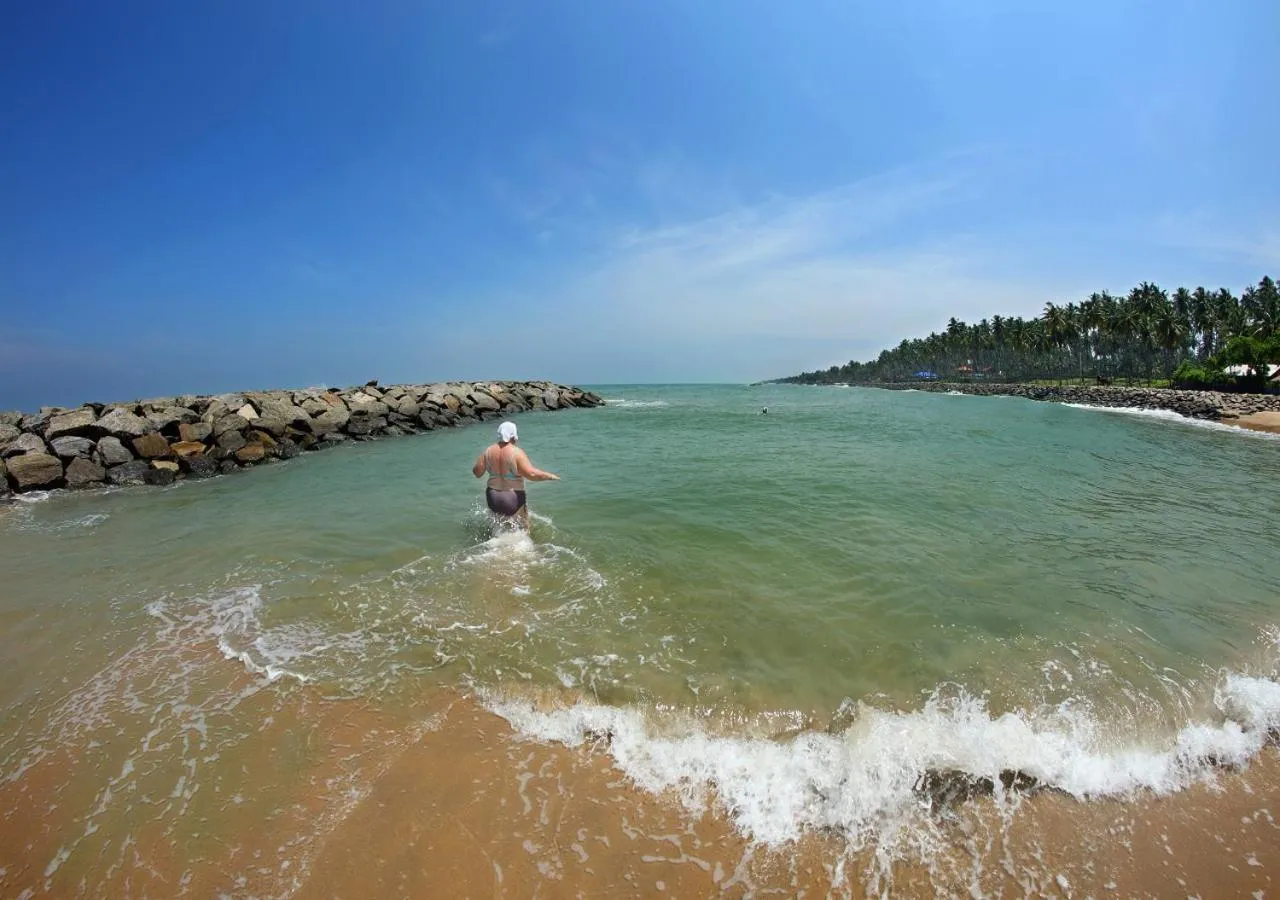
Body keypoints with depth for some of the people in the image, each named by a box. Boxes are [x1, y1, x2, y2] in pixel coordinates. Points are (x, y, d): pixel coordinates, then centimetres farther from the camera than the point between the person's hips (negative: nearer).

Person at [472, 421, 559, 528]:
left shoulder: (488, 451, -1)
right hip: (513, 498, -5)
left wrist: (479, 461, 24)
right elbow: (531, 474, -25)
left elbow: (477, 472, 4)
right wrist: (550, 476, -13)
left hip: (492, 498, 5)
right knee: (522, 528, 11)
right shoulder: (517, 453, -17)